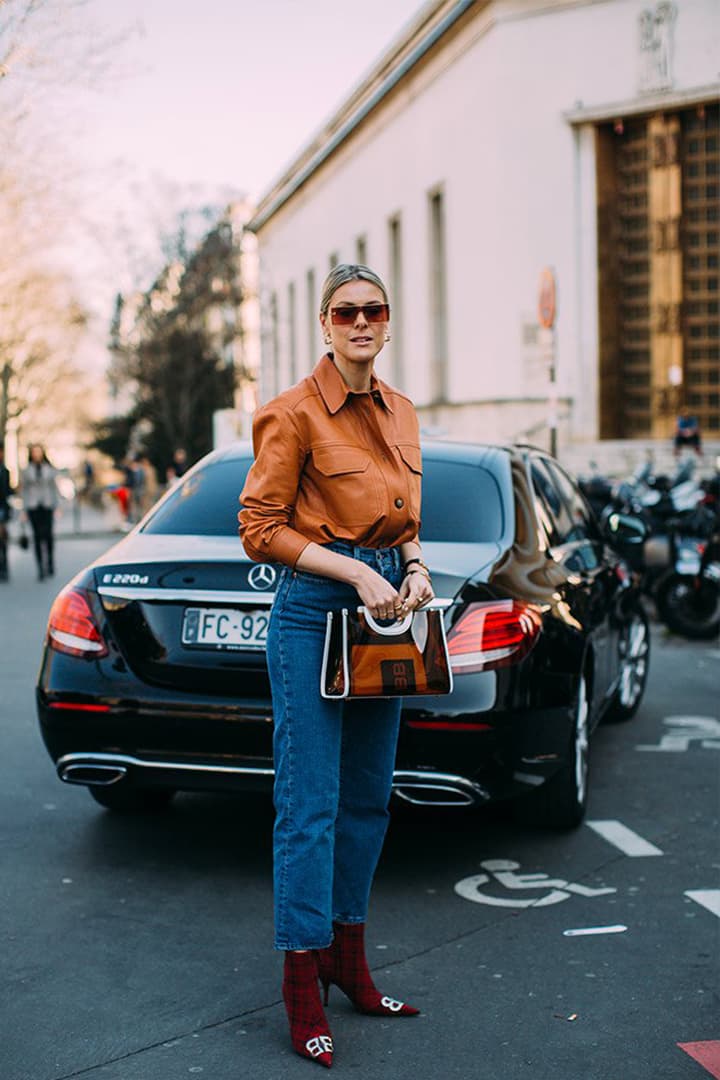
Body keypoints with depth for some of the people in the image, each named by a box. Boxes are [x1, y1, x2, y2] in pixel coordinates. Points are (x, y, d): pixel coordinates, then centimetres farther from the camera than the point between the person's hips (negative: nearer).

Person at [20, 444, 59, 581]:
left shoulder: (49, 469, 8)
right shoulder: (26, 470, 8)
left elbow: (54, 487, 9)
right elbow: (23, 489, 7)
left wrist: (56, 506, 1)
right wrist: (24, 509, 1)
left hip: (47, 505, 0)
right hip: (33, 506, 0)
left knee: (48, 533, -8)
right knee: (37, 536, -2)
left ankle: (50, 563, 12)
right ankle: (41, 569, 1)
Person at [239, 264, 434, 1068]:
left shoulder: (400, 414, 11)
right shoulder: (294, 413, -10)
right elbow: (260, 528, -12)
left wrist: (413, 568, 0)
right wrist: (356, 573, -18)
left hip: (383, 614, 7)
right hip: (314, 611, -7)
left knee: (368, 797, 14)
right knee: (309, 805, -3)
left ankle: (348, 959, 29)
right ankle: (302, 984, 8)